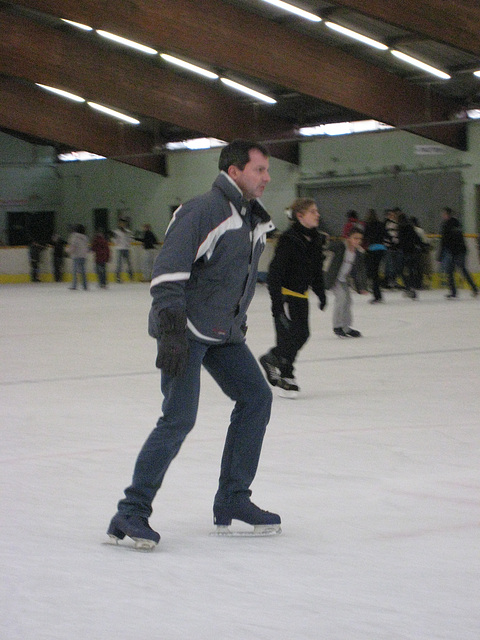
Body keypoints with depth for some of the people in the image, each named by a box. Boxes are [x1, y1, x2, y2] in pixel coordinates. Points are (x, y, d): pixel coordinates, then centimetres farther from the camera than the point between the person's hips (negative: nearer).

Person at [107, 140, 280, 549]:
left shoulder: (254, 221, 11)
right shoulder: (202, 212, -18)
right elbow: (168, 272, -24)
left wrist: (238, 327, 22)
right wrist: (171, 331, -31)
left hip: (223, 332, 9)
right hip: (185, 329, -9)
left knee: (256, 398, 4)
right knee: (179, 419, -15)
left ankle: (232, 501, 13)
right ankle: (132, 511, -7)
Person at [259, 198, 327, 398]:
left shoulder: (316, 240, 6)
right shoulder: (288, 240, -18)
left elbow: (317, 270, 19)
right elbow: (275, 270, -20)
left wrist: (321, 292, 19)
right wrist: (276, 299, -24)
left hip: (301, 295, 8)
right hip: (285, 293, -8)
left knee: (301, 334, 8)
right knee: (289, 334, -8)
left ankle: (271, 359, 28)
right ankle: (286, 376, 6)